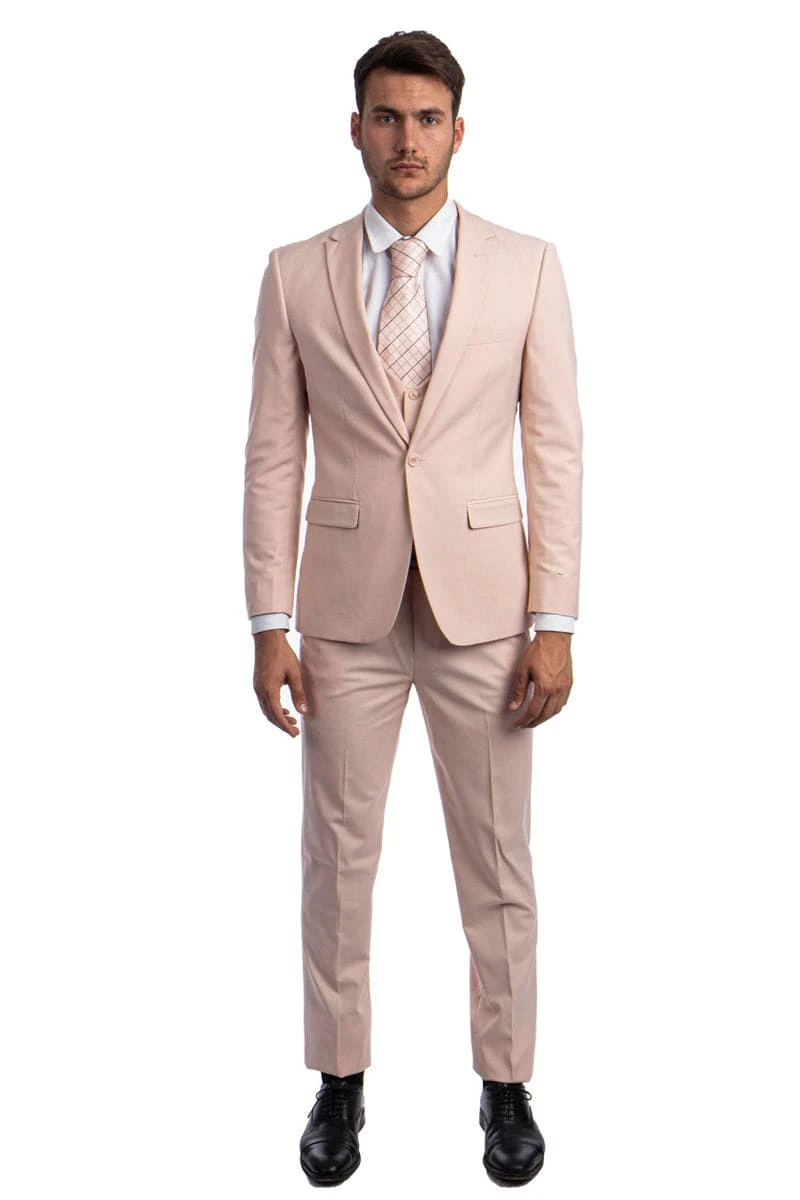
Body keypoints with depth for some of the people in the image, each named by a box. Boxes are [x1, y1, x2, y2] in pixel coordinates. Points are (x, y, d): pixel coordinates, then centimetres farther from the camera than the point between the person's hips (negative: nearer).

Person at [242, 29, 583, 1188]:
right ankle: (341, 1078, 28)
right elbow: (273, 456, 1)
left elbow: (556, 451, -1)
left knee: (498, 862, 8)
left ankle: (507, 1081, 27)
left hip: (482, 606, 0)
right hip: (348, 611, 1)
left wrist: (555, 624, -7)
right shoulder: (296, 275, 2)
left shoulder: (527, 266, 0)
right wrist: (269, 626, -3)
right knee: (339, 853, 10)